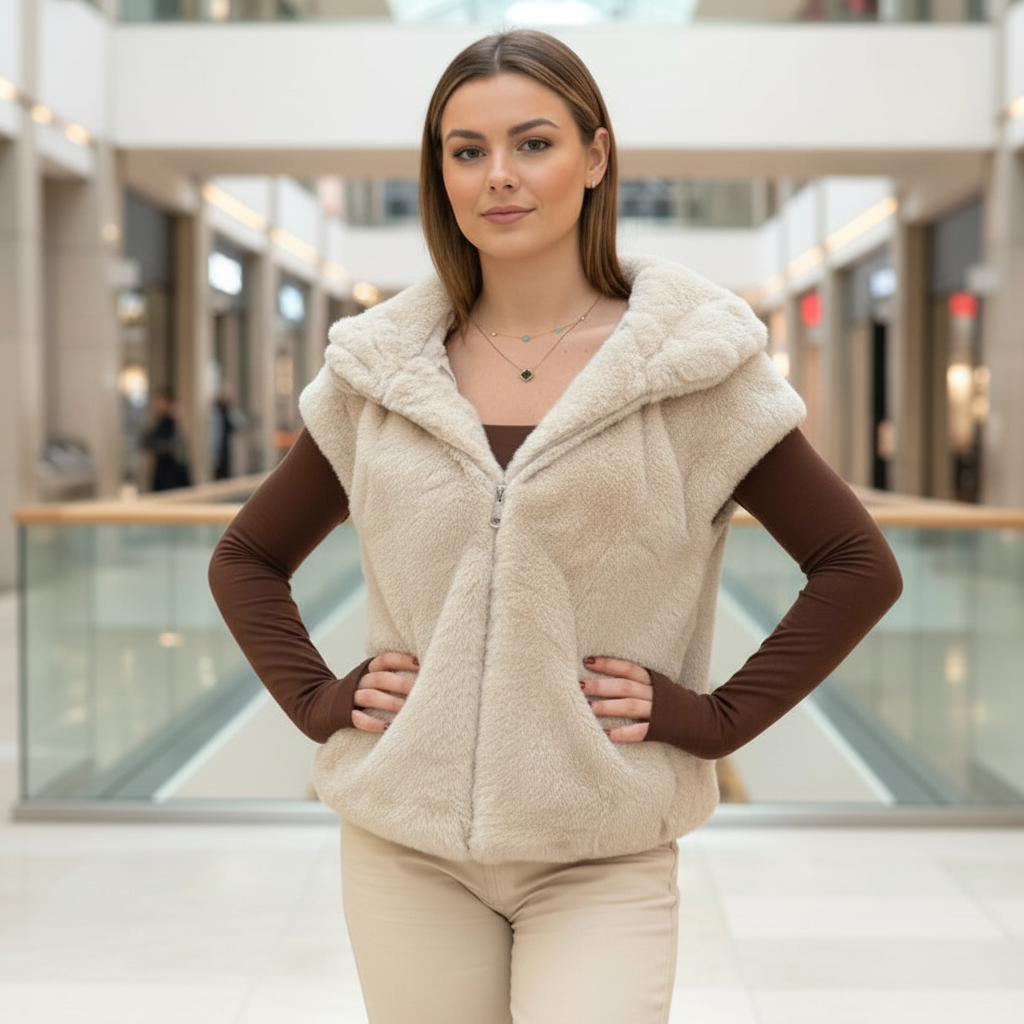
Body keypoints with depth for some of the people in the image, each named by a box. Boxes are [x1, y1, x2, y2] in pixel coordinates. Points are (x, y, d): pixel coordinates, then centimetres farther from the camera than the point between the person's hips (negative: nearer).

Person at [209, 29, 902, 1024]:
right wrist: (320, 700, 2)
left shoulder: (691, 361, -3)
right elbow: (245, 559, 16)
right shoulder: (382, 371, 4)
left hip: (602, 859, -2)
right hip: (406, 845, 3)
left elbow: (860, 566, -1)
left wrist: (716, 717, -7)